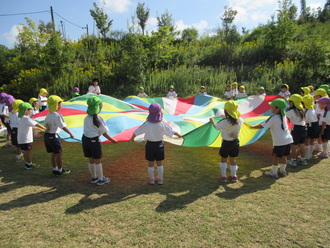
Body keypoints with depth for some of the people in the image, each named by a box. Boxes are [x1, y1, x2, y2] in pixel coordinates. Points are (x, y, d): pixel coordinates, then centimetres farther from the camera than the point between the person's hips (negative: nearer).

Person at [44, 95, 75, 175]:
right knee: (58, 153, 4)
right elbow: (63, 127, -20)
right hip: (53, 136, -8)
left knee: (53, 153, 17)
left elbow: (45, 124, 16)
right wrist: (71, 134, -10)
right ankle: (60, 170, 15)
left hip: (46, 135, 8)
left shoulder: (49, 114, 7)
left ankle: (55, 169, 27)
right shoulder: (57, 115, -19)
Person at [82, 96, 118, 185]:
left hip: (85, 139, 6)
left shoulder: (86, 118, 4)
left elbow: (87, 129, 11)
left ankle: (94, 177, 33)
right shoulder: (98, 119, -15)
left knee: (91, 160, 18)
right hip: (94, 141, -6)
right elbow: (104, 133, -11)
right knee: (98, 161, 6)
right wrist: (112, 140, 1)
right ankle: (101, 179, 18)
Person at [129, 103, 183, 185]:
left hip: (149, 145, 0)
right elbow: (171, 131, -5)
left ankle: (151, 179, 27)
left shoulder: (146, 124, -15)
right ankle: (160, 179, 27)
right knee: (159, 163, 15)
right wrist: (178, 134, 14)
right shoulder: (162, 124, -16)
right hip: (159, 145, 0)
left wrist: (132, 138, 14)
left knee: (150, 163, 13)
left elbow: (136, 132, -6)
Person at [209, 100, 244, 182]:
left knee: (223, 159, 16)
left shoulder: (224, 122, -25)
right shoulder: (240, 120, -12)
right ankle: (233, 176, 34)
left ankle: (223, 176, 24)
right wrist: (237, 116, 32)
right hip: (235, 142, 4)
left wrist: (212, 121, 14)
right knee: (233, 160, 20)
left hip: (226, 143, -4)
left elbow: (216, 127, -7)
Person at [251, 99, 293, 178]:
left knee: (275, 157, 4)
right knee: (283, 156, 19)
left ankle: (274, 173, 13)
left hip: (279, 142, -7)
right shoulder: (283, 115, 6)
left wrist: (252, 126, -2)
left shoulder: (273, 118, -15)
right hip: (288, 140, 7)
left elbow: (262, 126, -12)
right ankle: (283, 171, 32)